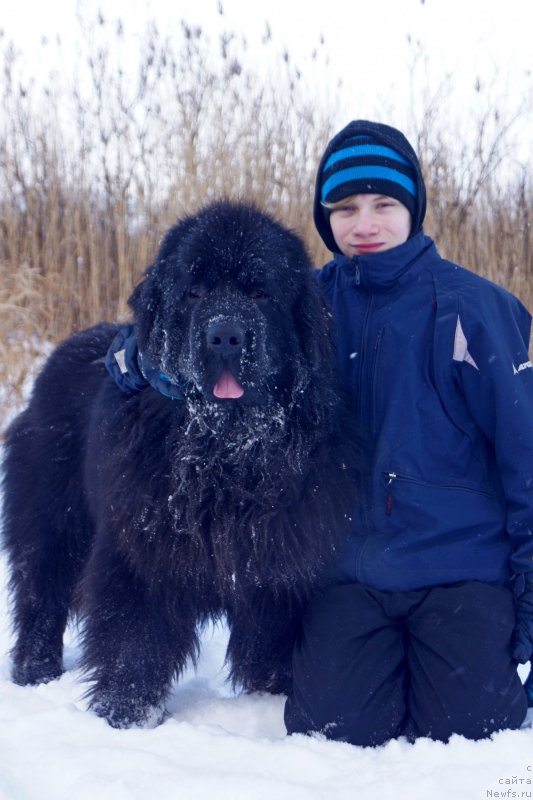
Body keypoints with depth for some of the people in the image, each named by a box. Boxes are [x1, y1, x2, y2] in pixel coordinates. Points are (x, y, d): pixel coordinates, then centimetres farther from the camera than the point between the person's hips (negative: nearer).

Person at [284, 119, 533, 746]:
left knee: (461, 738, -9)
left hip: (460, 566, -3)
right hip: (350, 570, 3)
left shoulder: (471, 306, -7)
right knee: (333, 731, -8)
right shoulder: (312, 302, 3)